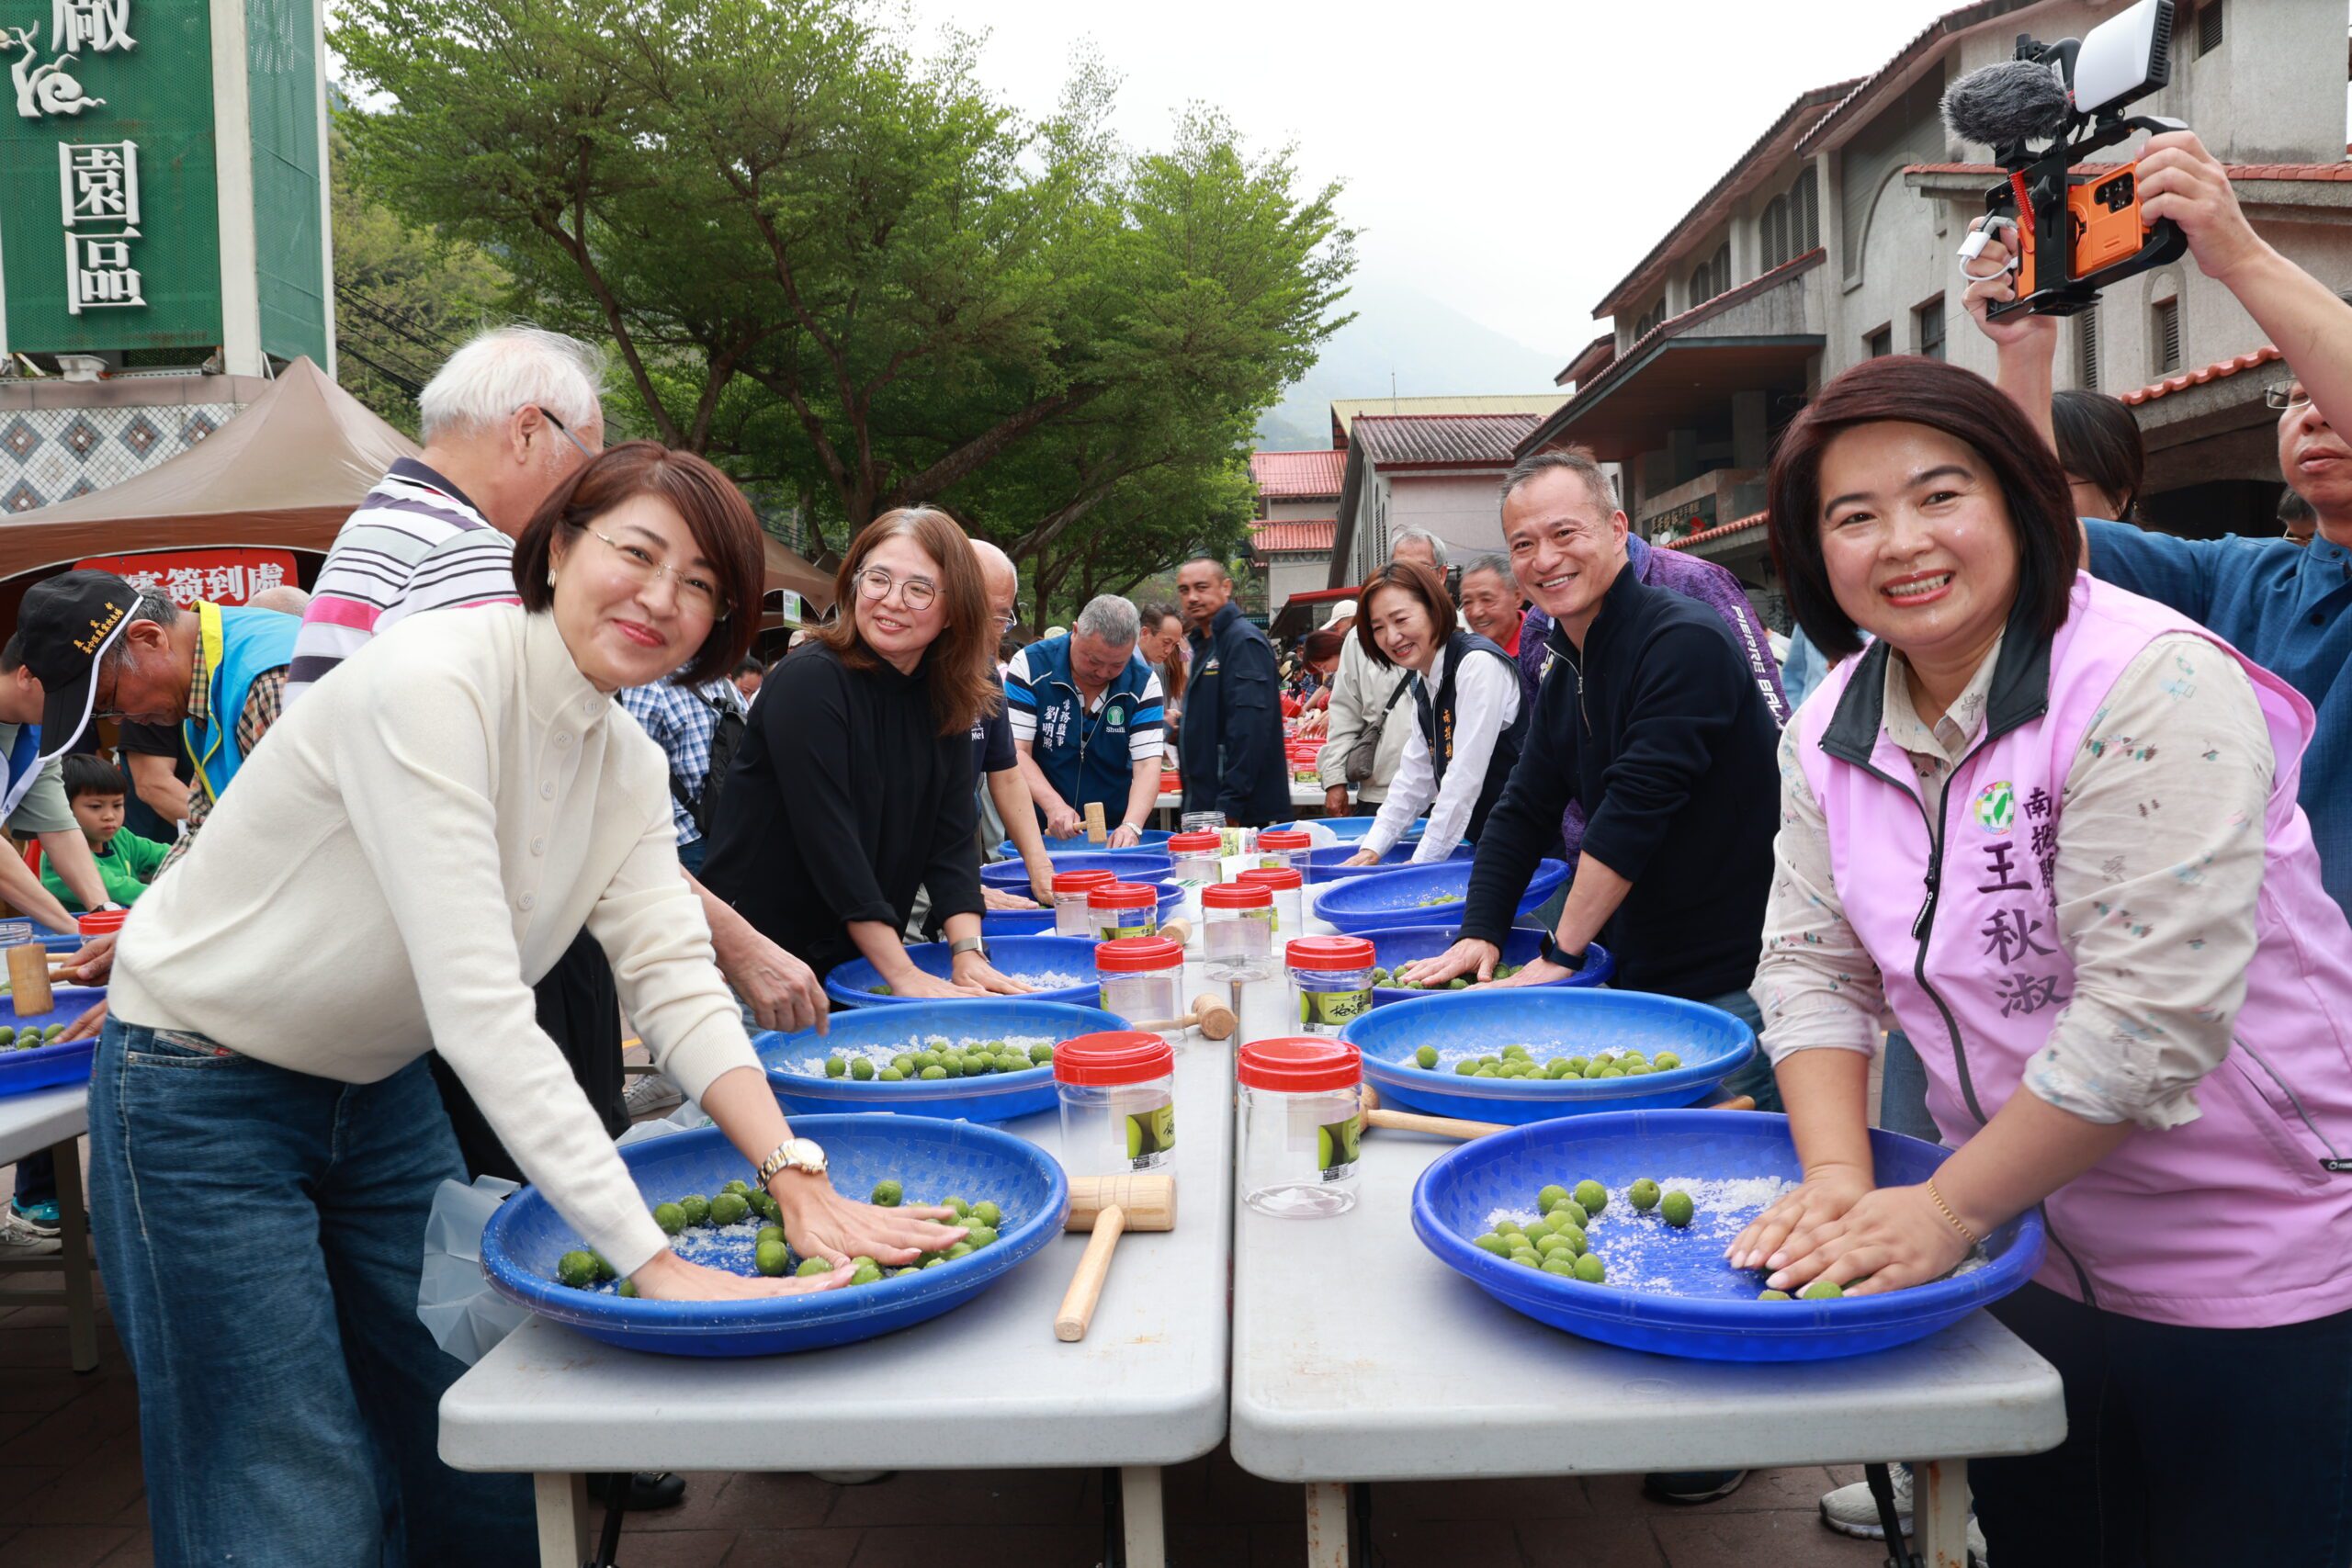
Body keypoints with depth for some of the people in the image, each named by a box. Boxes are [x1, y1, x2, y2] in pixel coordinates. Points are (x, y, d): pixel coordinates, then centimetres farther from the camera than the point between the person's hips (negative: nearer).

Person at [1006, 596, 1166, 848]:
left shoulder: (1143, 683, -6)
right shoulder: (1030, 665, -11)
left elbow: (1147, 764, -12)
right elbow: (1016, 751, -14)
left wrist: (1131, 826, -29)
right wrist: (1053, 805, -29)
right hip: (1040, 830, -5)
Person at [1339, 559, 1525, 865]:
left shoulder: (1479, 664, -15)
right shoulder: (1423, 682, 11)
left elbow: (1466, 778, -19)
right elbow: (1414, 778, 12)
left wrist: (1421, 864, -17)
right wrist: (1373, 848, 1)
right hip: (1481, 845, 7)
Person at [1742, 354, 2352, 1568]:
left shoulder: (2153, 687, -22)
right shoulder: (1832, 730, -1)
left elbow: (2152, 1012, -27)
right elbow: (1813, 964, 0)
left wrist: (1945, 1211, -22)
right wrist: (1839, 1182, -15)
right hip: (2023, 1258, 6)